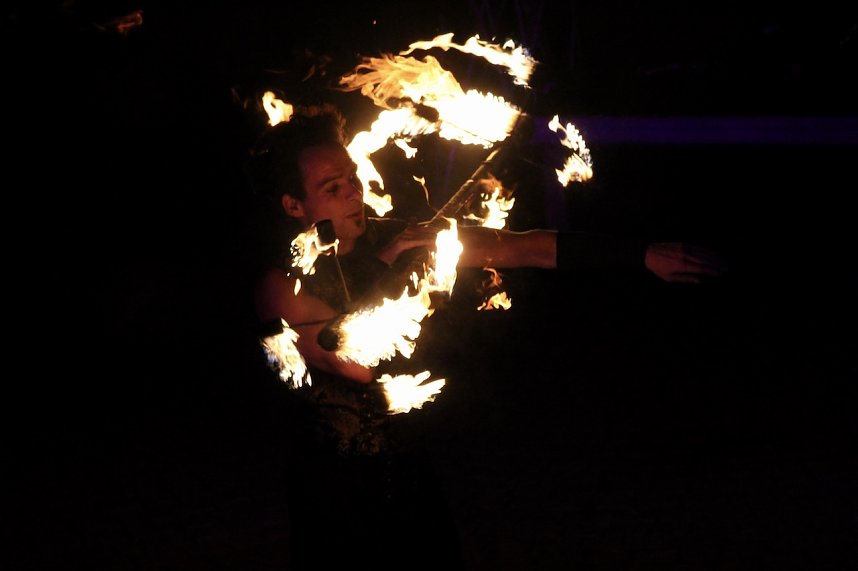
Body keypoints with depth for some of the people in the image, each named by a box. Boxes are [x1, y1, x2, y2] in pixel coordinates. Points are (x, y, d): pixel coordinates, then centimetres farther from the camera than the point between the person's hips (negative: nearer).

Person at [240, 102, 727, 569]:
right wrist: (383, 268, -20)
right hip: (338, 489, -4)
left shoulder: (393, 240, -5)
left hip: (412, 465, 5)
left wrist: (643, 256, -13)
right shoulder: (282, 282, -17)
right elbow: (357, 364, -29)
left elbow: (525, 248, -8)